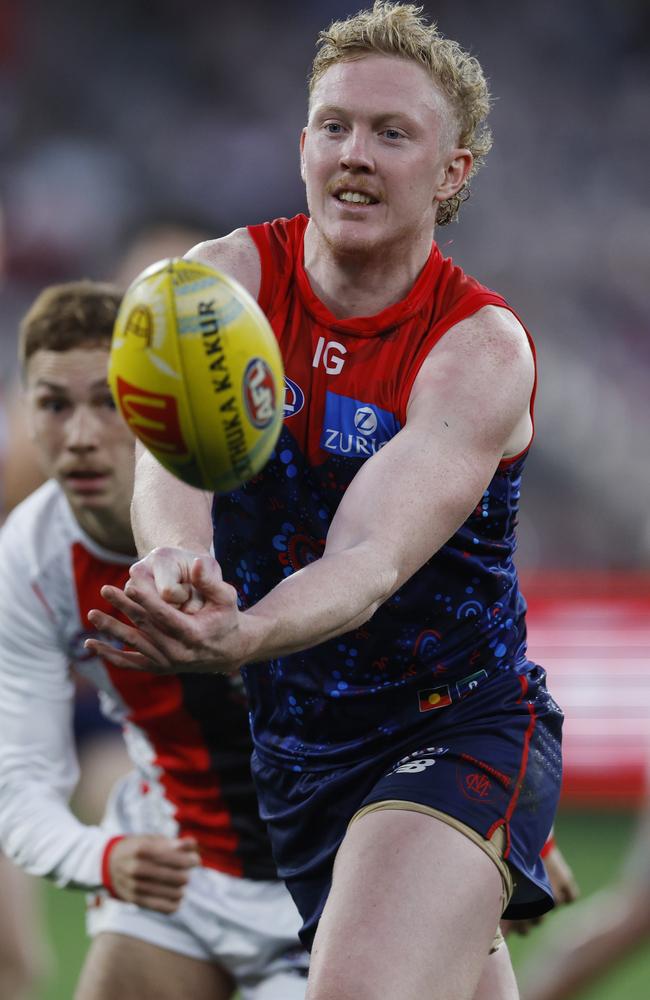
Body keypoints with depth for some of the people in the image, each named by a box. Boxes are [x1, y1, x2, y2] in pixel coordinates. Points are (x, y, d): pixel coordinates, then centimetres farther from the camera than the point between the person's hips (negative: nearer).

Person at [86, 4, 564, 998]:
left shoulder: (483, 349, -17)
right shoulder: (230, 276, -6)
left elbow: (371, 559, -30)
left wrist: (238, 637, -52)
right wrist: (176, 554, -51)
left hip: (458, 727, -5)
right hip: (291, 736, 5)